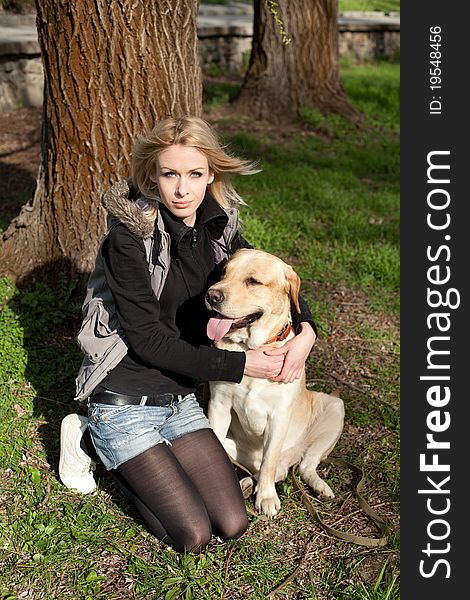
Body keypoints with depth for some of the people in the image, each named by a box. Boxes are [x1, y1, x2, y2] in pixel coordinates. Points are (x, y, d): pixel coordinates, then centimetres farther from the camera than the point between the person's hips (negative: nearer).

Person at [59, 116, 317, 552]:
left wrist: (305, 330, -9)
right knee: (192, 535, -9)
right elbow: (148, 339, -20)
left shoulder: (217, 227, -1)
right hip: (125, 400, -6)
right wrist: (240, 365, -19)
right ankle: (91, 441, 10)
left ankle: (121, 451, 18)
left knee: (232, 525, 1)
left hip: (181, 399, 6)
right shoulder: (129, 236, -19)